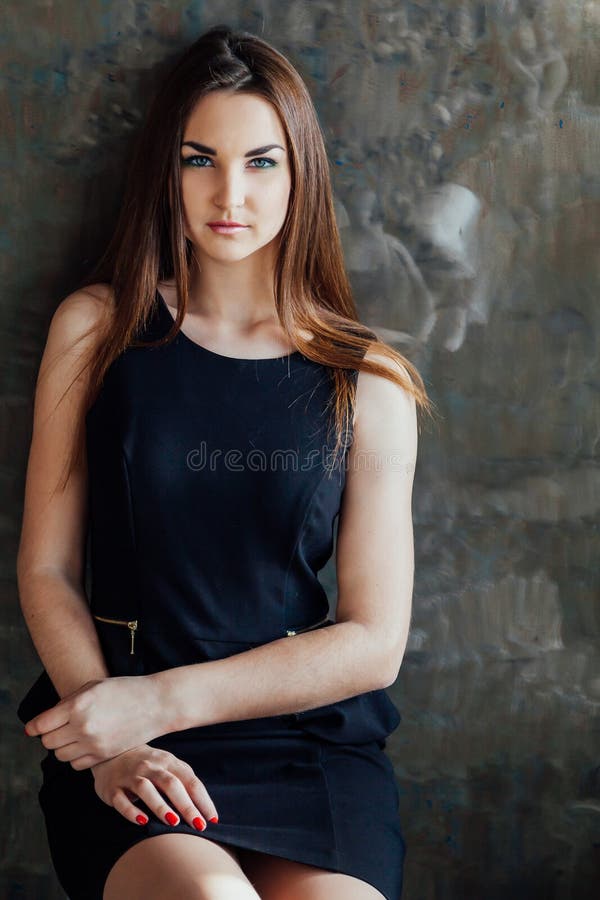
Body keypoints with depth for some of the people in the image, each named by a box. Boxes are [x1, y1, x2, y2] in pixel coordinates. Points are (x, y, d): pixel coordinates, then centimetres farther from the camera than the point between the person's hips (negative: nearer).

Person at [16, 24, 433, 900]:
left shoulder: (369, 383, 5)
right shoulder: (98, 327, 6)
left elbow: (375, 642, 2)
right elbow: (46, 570, 4)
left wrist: (162, 700, -7)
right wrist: (107, 743, -12)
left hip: (311, 738, 1)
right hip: (123, 742, -1)